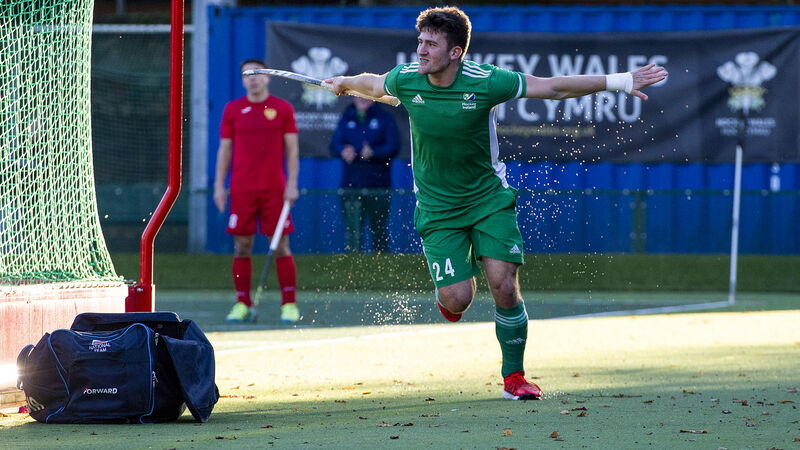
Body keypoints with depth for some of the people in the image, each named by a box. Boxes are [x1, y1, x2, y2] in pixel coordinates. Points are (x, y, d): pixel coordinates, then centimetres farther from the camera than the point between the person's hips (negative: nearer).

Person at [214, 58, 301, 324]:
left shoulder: (283, 109, 4)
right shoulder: (232, 110, 8)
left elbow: (292, 149, 4)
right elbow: (224, 149, 10)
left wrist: (292, 184, -4)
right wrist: (219, 185, 3)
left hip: (274, 189, -1)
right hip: (241, 190, 1)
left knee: (281, 246, -3)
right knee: (242, 247, 0)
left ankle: (289, 304, 1)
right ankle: (243, 305, 6)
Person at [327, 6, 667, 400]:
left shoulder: (484, 82, -20)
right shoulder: (406, 79, -13)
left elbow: (554, 87, -14)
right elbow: (374, 85, 13)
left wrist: (617, 82, -18)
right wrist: (344, 83, 33)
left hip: (488, 198, -1)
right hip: (437, 206, 1)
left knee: (504, 287, -12)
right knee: (458, 299, -12)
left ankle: (514, 376, 5)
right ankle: (447, 293, 28)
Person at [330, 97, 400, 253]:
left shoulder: (385, 118, 5)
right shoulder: (346, 118, 13)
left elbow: (393, 147, -4)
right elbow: (334, 145, 7)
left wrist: (373, 153, -21)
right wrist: (344, 151, -16)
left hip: (378, 185, -2)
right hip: (351, 184, 2)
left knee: (379, 229, 3)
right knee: (352, 229, -3)